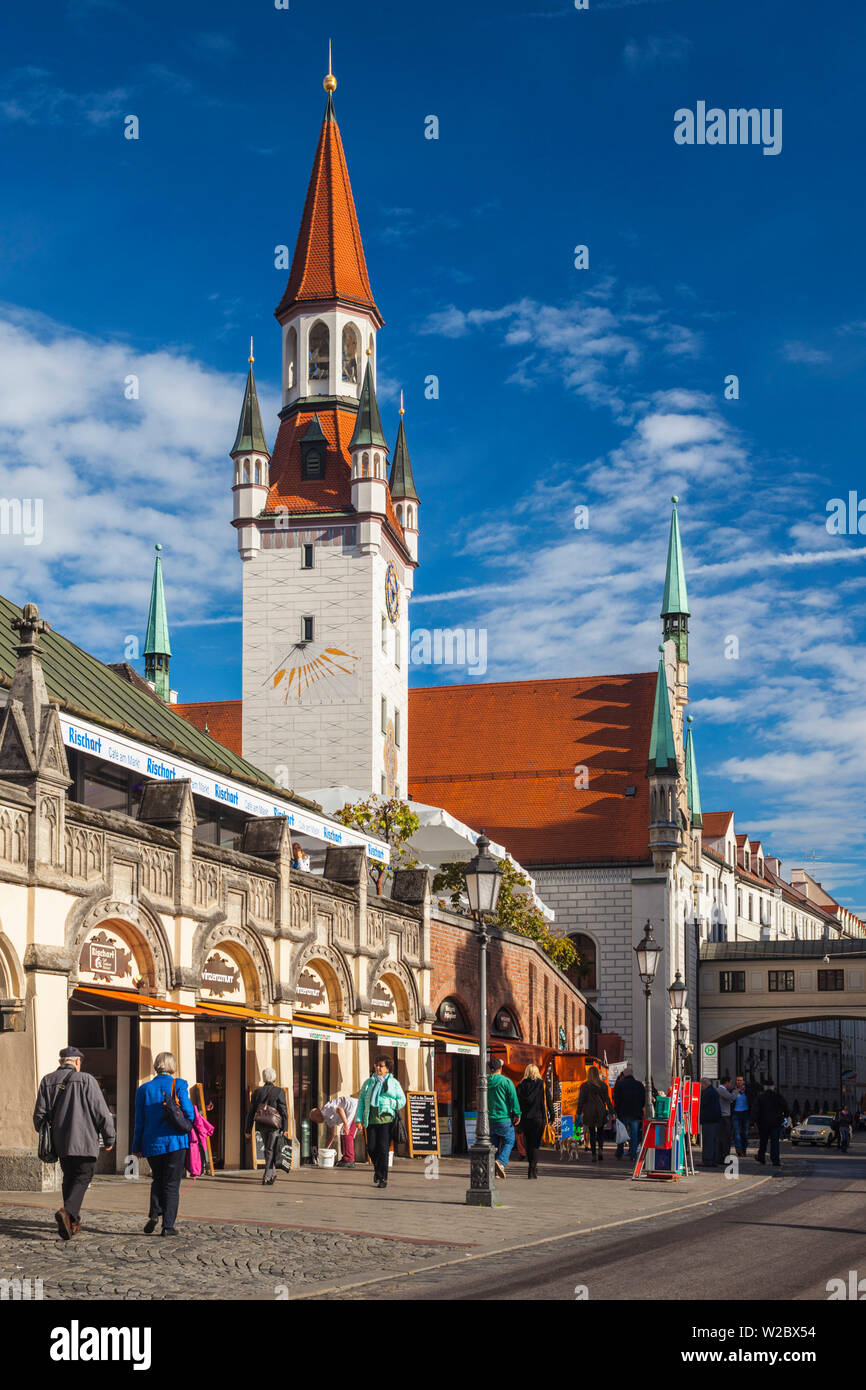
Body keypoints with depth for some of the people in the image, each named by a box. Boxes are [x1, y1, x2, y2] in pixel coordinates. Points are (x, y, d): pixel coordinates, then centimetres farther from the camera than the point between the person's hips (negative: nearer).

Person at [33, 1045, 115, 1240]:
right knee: (82, 1178, -1)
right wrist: (109, 1138, 2)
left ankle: (73, 1222, 19)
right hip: (84, 1140, -5)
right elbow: (101, 1112, -8)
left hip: (60, 1142, 5)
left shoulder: (47, 1081, 7)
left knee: (69, 1178, 17)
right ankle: (67, 1212, -24)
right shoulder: (86, 1080, -7)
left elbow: (39, 1114, 6)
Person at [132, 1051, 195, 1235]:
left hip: (152, 1143, 3)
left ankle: (154, 1214, 2)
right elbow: (189, 1113, -9)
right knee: (172, 1183, 4)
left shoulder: (144, 1089, 3)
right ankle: (168, 1225, 1)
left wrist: (137, 1147, 13)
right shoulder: (178, 1085, -5)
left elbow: (139, 1121, 6)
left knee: (158, 1180, 21)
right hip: (175, 1142, -3)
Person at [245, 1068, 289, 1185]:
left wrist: (248, 1130, 10)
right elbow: (283, 1112, -10)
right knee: (271, 1150, 1)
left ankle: (272, 1173, 30)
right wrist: (285, 1129, -8)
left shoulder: (257, 1092, 4)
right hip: (275, 1125, -4)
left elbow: (251, 1113, 5)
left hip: (261, 1126, 4)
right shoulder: (279, 1092, -6)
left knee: (268, 1149, 20)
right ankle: (267, 1178, -6)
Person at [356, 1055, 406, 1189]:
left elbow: (402, 1101, 9)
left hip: (386, 1119, -2)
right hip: (371, 1119, 2)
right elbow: (361, 1100, 13)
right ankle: (378, 1169, 28)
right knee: (371, 1148, -1)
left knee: (383, 1148, -8)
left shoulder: (394, 1083, 10)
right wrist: (359, 1119, 4)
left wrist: (388, 1102, -8)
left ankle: (382, 1177, -1)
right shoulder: (368, 1082, 15)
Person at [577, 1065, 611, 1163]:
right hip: (601, 1112, 1)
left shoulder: (585, 1086, -3)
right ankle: (601, 1149, -12)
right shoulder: (603, 1085, 2)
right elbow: (607, 1099, 4)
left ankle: (594, 1155, 3)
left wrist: (579, 1113, 3)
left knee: (592, 1133, 5)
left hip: (589, 1112, -1)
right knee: (600, 1132, 12)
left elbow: (581, 1100, -2)